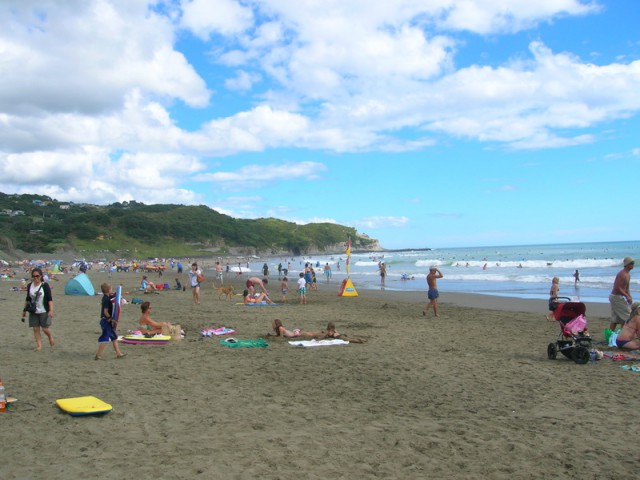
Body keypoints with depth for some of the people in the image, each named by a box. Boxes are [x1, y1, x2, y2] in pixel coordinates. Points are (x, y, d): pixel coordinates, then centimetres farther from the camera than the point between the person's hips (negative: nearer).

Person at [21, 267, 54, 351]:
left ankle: (50, 336, 28)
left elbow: (50, 299, -11)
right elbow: (28, 299, 13)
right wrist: (24, 309, 13)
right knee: (36, 329, 2)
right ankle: (39, 345, 10)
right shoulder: (29, 286, 3)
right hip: (33, 312, 4)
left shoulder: (45, 285, -10)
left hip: (44, 311, -4)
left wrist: (51, 310, -18)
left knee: (45, 328, -4)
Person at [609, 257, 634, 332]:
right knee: (627, 315, -7)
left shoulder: (628, 275, 16)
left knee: (615, 319, 10)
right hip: (616, 297, -10)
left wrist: (629, 297, 10)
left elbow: (626, 288, 22)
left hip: (615, 297, 10)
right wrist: (627, 296, -23)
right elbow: (617, 288, -24)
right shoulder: (622, 274, -17)